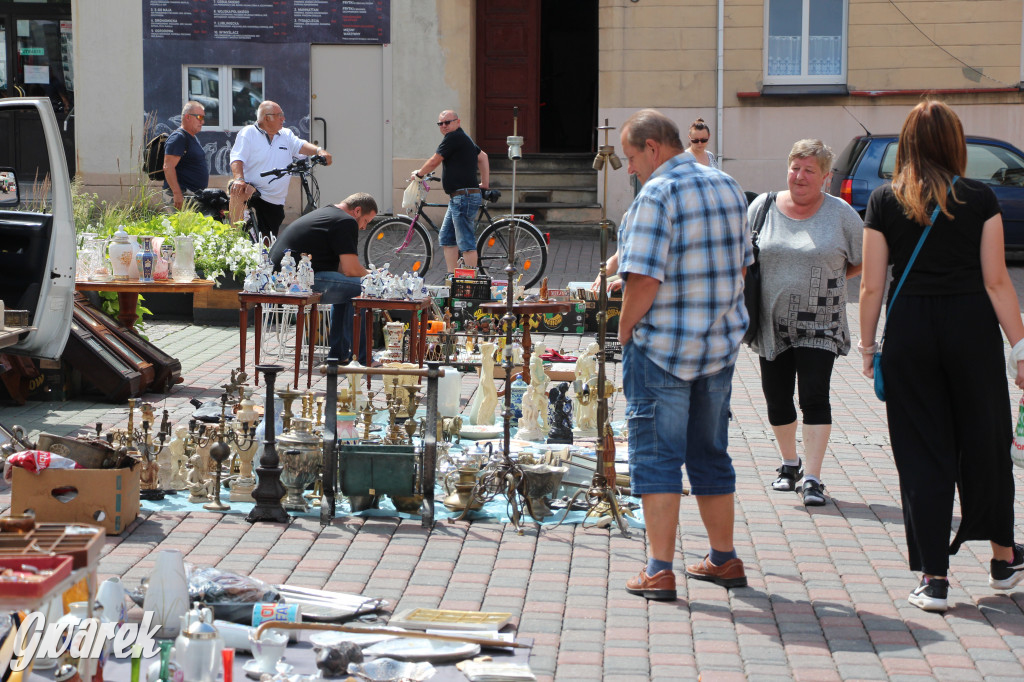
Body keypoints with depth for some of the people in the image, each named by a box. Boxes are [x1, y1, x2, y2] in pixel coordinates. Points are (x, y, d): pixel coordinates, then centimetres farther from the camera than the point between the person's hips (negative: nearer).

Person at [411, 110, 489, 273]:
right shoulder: (462, 138, 19)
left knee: (466, 242, -10)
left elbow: (433, 162, -9)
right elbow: (483, 157, 31)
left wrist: (418, 174, 8)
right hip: (457, 198, 11)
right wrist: (485, 183, 29)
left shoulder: (454, 137, -12)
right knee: (446, 238, 15)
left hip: (464, 197, -11)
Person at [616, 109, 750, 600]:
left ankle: (659, 570, -4)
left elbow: (644, 279, -22)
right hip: (721, 343, 7)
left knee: (656, 457, -1)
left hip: (663, 347, -7)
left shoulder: (657, 195, -16)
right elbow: (740, 265, 14)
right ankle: (724, 560, 25)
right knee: (711, 453, 17)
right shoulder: (727, 187, 9)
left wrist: (625, 333, -9)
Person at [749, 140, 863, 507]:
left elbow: (864, 262, 7)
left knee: (814, 397, -10)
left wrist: (827, 278, 2)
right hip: (771, 324, 3)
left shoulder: (841, 214, -2)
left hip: (818, 324, -3)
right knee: (777, 397, 8)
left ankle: (812, 479, -7)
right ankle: (790, 463, 30)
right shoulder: (763, 207, 4)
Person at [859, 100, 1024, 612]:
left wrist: (868, 346, 10)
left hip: (909, 333, 1)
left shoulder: (884, 201, 0)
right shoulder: (980, 199, -3)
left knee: (922, 453, 6)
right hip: (972, 326, 0)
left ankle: (934, 577, 5)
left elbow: (872, 287, 0)